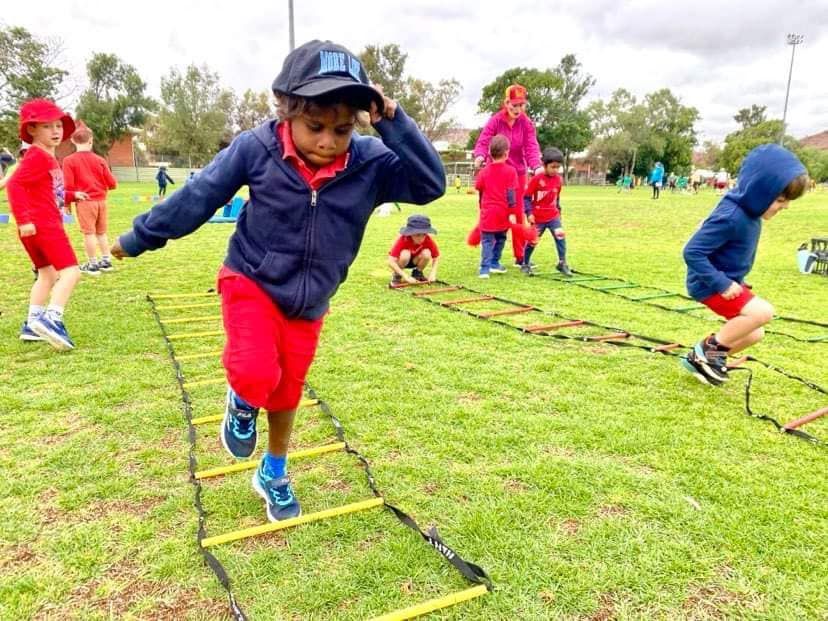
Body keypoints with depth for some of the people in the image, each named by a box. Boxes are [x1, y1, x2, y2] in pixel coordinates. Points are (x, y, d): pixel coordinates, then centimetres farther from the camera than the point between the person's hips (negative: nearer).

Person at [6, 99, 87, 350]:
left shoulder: (48, 158, 19)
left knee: (47, 274, 18)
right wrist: (23, 219, -28)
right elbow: (15, 185, -22)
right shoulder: (37, 157, -11)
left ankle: (32, 326, 22)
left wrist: (72, 195, 28)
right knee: (71, 271, -15)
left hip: (45, 225, 11)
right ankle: (51, 318, -26)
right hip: (42, 225, -11)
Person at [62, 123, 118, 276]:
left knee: (89, 233, 1)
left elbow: (68, 185, -11)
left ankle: (92, 264, 6)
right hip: (101, 200, 4)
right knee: (101, 232, 15)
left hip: (85, 201, -4)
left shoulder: (69, 160, -7)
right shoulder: (100, 160, 2)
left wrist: (67, 202, 4)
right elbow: (112, 183, 3)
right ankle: (106, 261, 20)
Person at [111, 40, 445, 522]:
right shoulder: (256, 148, -19)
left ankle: (274, 475, 42)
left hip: (308, 303, 3)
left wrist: (394, 123, -32)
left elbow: (430, 184, -23)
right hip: (250, 282, -2)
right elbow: (197, 197, -9)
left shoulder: (370, 161, -16)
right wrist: (139, 238, 2)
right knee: (257, 374, -25)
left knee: (287, 392, 16)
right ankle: (243, 402, 16)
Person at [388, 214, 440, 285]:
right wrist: (406, 277, -44)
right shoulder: (403, 240, -32)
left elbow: (436, 257, -12)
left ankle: (417, 273, 1)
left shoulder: (428, 240, -24)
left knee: (426, 253, -28)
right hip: (402, 260, -3)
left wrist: (432, 273, -28)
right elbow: (391, 262, -39)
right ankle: (396, 275, -9)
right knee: (405, 254, -36)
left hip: (414, 261, 3)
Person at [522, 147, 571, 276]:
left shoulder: (558, 179, 2)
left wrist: (558, 210, 19)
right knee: (532, 241, 5)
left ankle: (562, 263, 1)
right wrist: (529, 213, -17)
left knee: (561, 236, -10)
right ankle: (525, 264, 23)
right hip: (538, 218, -4)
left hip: (553, 216, 4)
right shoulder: (536, 179, -14)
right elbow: (527, 197, -11)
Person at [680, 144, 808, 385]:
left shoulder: (750, 210, 1)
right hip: (710, 285, -10)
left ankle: (702, 358, 23)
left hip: (728, 281, 10)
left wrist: (733, 282, 11)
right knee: (762, 312, -24)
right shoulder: (730, 217, -28)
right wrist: (722, 284, -27)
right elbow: (692, 252, -30)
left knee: (753, 334, 12)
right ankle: (711, 347, -6)